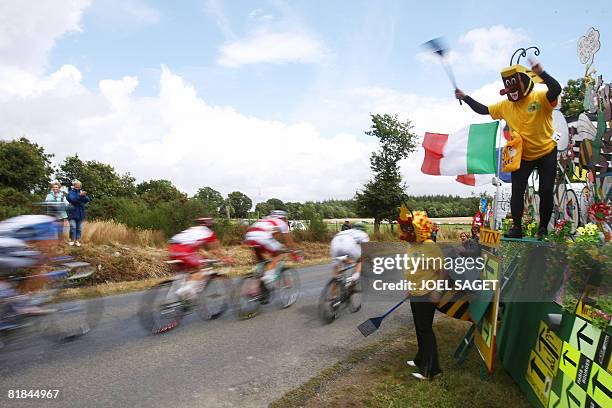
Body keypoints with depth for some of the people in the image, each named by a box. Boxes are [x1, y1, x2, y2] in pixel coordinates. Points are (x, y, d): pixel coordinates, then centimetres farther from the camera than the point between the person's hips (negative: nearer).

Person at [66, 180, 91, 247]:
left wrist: (84, 196, -21)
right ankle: (72, 240, 6)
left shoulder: (82, 192, 9)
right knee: (73, 227, -8)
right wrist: (80, 195, -30)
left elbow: (88, 200, -3)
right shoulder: (71, 192, 0)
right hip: (72, 213, -3)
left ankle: (77, 240, 13)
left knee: (79, 228, 5)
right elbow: (72, 199, -20)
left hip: (80, 213, 3)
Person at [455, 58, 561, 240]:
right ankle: (516, 228, 13)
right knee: (517, 191, 2)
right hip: (522, 156, 4)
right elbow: (483, 110, 7)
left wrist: (541, 73, -47)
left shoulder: (540, 98, -16)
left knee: (546, 192, 2)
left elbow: (556, 89, -35)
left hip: (546, 153, -4)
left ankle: (543, 228, 16)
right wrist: (465, 97, 1)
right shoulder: (505, 105, -1)